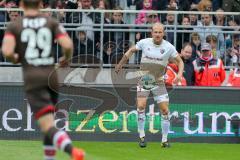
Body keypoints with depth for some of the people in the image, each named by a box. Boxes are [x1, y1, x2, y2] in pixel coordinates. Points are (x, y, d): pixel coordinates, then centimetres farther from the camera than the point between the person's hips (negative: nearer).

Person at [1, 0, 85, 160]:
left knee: (48, 126, -14)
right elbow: (68, 45, -5)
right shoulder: (52, 23, 8)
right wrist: (67, 58, 16)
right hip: (51, 76, 3)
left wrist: (14, 58, 11)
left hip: (32, 79, -3)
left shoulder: (14, 26, 3)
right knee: (49, 121, 23)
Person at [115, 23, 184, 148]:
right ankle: (142, 137, -3)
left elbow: (180, 61, 2)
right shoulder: (144, 43, -7)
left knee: (165, 110, -6)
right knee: (141, 106, -16)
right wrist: (120, 64, 12)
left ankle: (164, 140, 5)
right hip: (144, 80, 0)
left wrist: (180, 74, -16)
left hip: (159, 82, 0)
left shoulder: (169, 47, -8)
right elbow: (131, 50, 11)